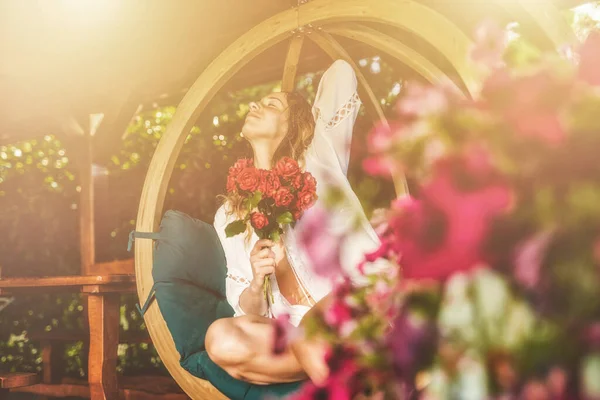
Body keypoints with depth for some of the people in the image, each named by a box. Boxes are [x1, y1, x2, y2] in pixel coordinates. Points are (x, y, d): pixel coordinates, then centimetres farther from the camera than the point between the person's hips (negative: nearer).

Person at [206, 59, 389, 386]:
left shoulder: (317, 169, 9)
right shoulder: (229, 214, 17)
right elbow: (248, 311, 9)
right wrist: (256, 285, -14)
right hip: (286, 336, 5)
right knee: (221, 339, -29)